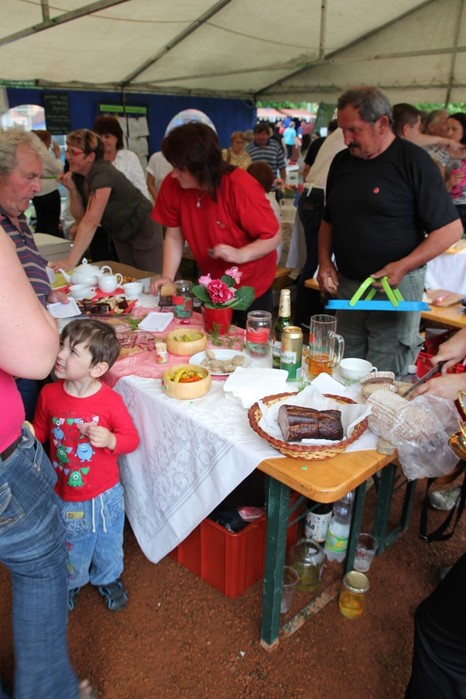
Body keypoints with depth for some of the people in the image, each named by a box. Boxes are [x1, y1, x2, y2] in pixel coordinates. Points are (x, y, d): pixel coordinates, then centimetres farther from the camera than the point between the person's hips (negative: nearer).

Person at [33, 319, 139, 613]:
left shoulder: (110, 401, -22)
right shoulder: (49, 394, -13)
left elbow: (132, 439, -13)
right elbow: (40, 432, 3)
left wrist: (109, 439, -31)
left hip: (104, 495, -2)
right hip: (63, 495, 2)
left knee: (108, 545, 23)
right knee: (71, 548, 25)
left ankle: (108, 579, 55)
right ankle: (72, 582, 57)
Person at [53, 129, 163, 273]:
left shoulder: (103, 175, -29)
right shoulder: (77, 176, -4)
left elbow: (91, 222, -35)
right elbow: (81, 217, -2)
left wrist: (71, 261, -38)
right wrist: (72, 189, -18)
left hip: (142, 228, -8)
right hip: (120, 233, 8)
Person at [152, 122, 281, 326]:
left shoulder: (241, 187, -27)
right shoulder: (171, 186, -13)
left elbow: (274, 236, -19)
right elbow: (174, 237, -3)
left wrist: (240, 255, -33)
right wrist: (167, 277, -14)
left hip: (251, 286, -4)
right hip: (211, 285, 5)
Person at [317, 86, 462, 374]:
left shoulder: (413, 161, -9)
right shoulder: (342, 161, 9)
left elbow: (451, 229, -10)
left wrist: (403, 266, -20)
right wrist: (325, 260, 3)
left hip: (396, 288, -5)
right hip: (347, 286, 6)